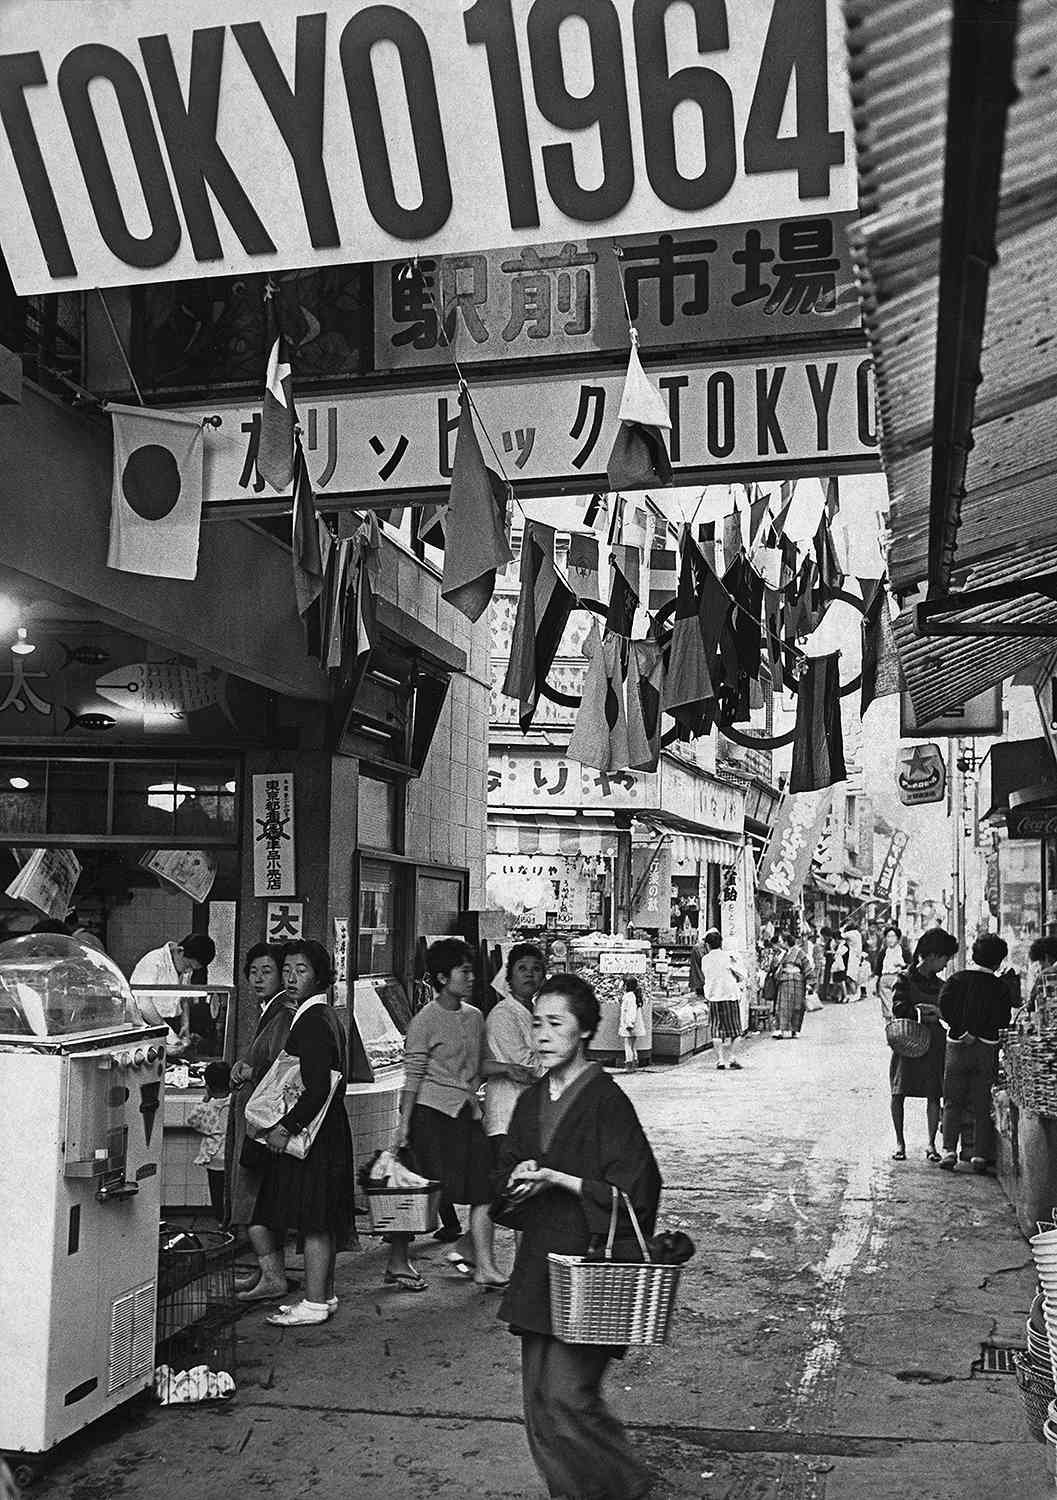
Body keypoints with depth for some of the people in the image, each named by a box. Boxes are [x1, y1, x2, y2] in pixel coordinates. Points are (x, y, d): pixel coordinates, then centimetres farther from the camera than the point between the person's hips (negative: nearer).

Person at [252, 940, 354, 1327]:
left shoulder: (312, 1021, -17)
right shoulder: (327, 1015, 14)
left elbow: (318, 1088, -24)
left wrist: (286, 1127, -20)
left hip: (311, 1134, -10)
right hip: (328, 1131, 10)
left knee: (313, 1221, -4)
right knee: (322, 1220, 15)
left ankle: (314, 1304, 2)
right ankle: (324, 1294, 23)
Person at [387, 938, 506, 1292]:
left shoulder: (475, 1017, 11)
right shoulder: (424, 1021, -8)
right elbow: (413, 1077, -10)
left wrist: (474, 1101, 14)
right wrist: (404, 1124, -13)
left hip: (467, 1113, 6)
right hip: (431, 1112, -6)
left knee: (483, 1189, 0)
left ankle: (484, 1267, 4)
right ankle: (398, 1264, 14)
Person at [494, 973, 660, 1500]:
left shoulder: (606, 1101, -13)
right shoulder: (531, 1102, 9)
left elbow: (632, 1190, -16)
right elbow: (505, 1177, 17)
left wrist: (556, 1178, -19)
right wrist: (519, 1180, -6)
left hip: (589, 1266, -7)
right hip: (539, 1265, 7)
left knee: (567, 1395, -7)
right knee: (539, 1399, 9)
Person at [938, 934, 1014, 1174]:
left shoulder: (957, 979, 2)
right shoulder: (1000, 987, 0)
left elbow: (945, 1004, -13)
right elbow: (1003, 1019, -10)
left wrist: (962, 1030, -11)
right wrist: (978, 1033, -4)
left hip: (957, 1045, 0)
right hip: (987, 1049, 0)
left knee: (953, 1103, 6)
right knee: (982, 1105, 7)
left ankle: (949, 1150, -4)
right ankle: (980, 1155, 3)